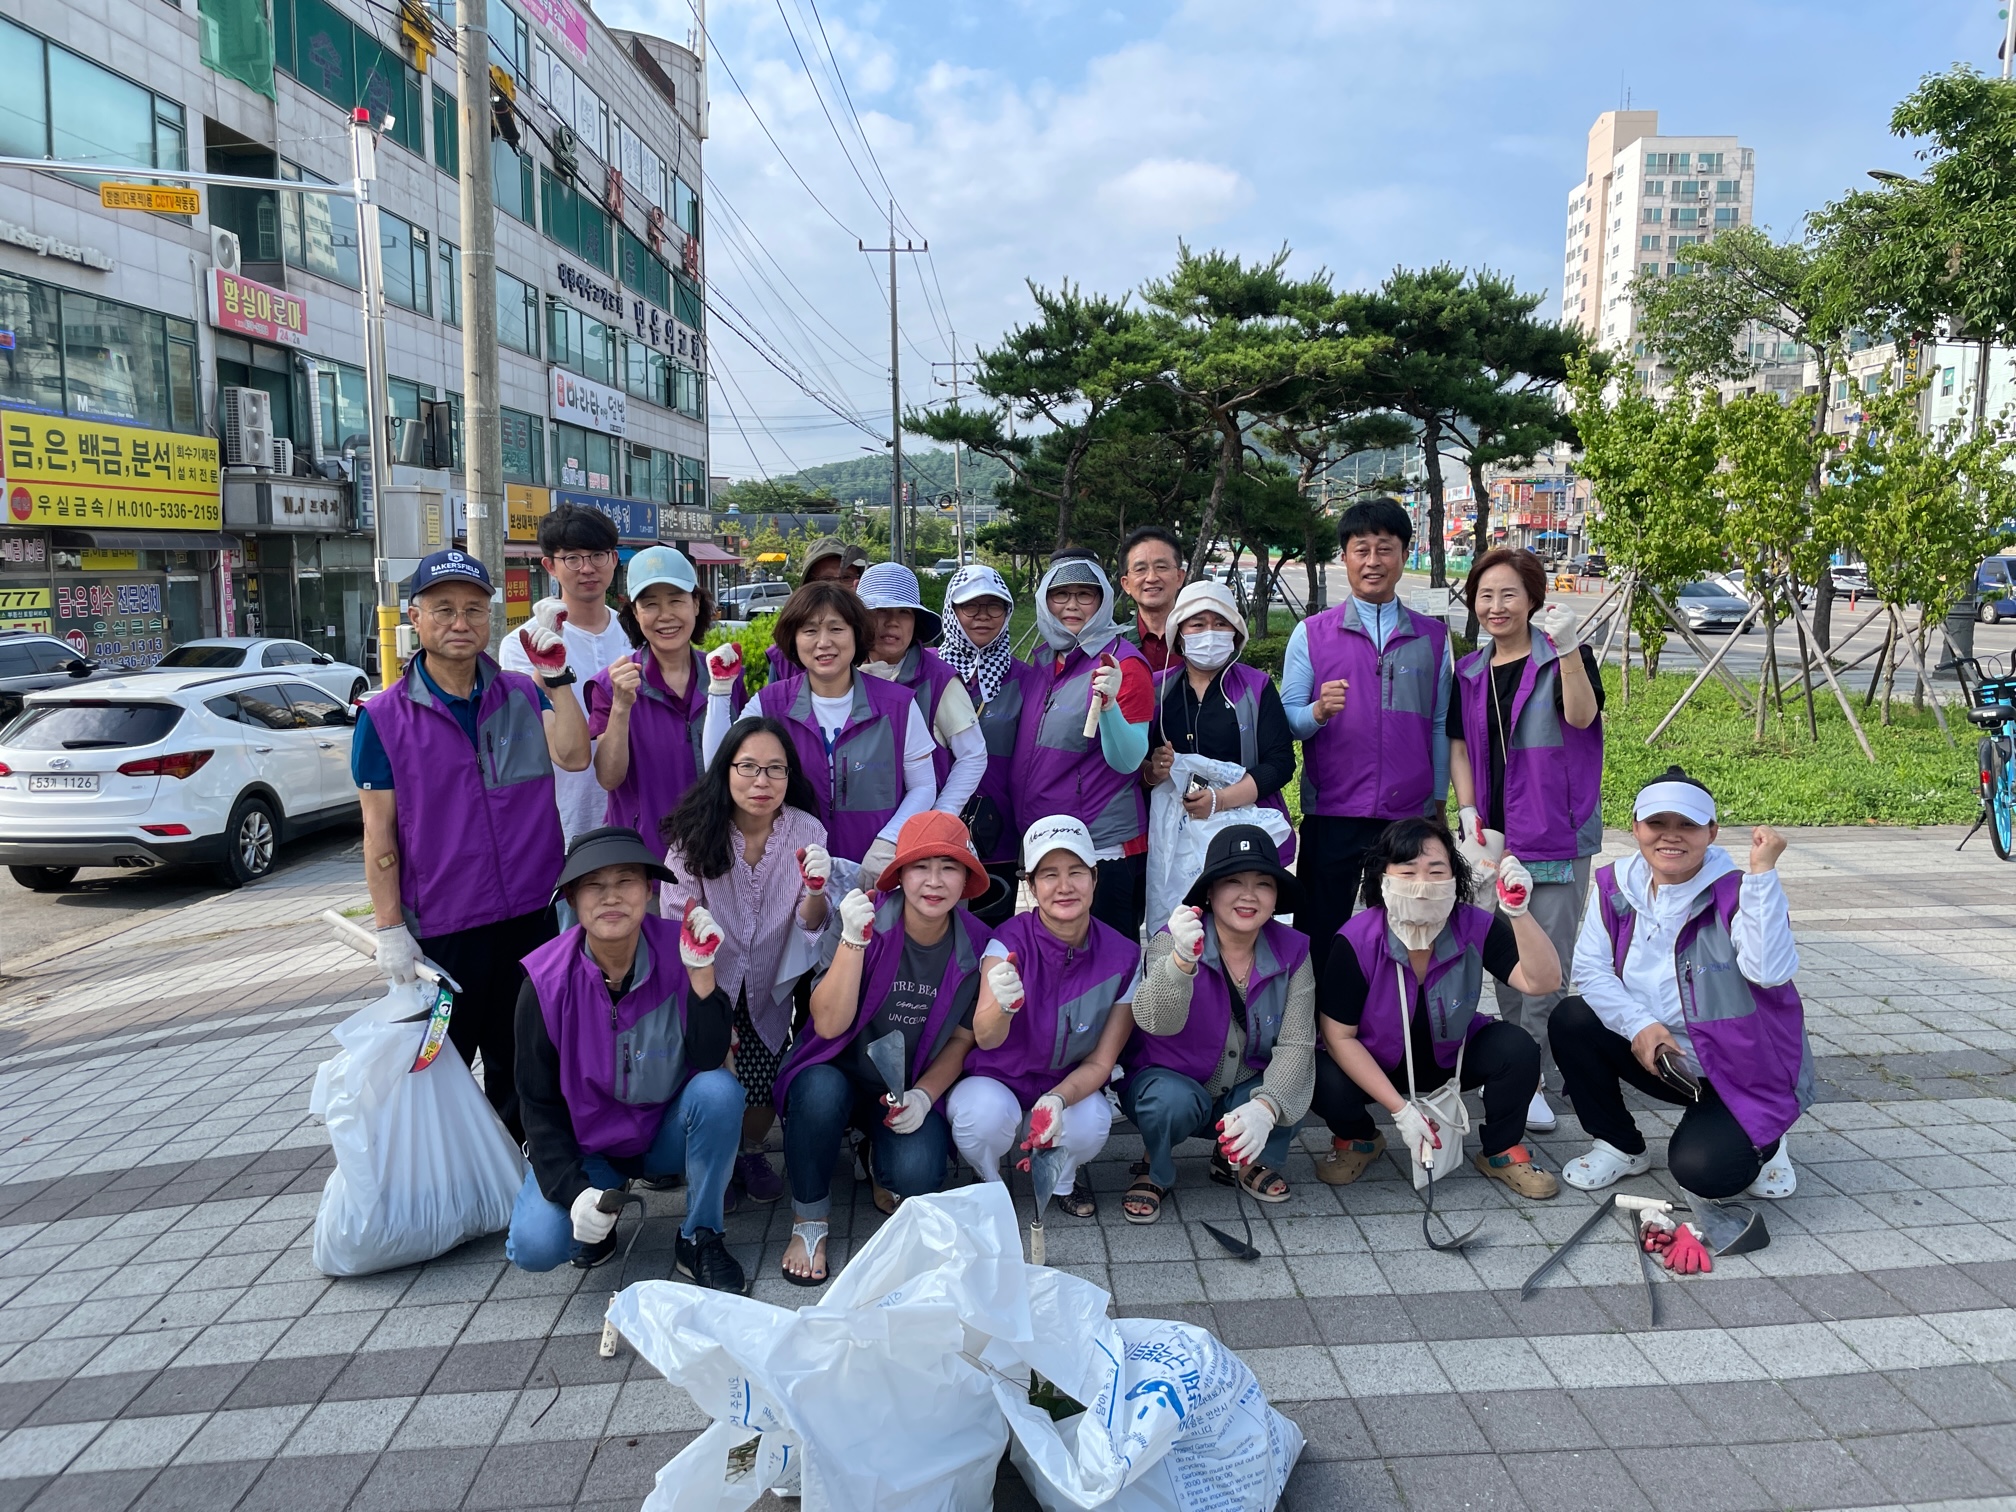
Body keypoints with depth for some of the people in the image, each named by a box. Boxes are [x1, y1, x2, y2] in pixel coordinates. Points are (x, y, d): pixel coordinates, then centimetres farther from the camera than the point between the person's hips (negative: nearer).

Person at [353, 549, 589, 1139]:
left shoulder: (523, 694, 3)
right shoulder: (384, 716, -4)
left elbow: (574, 756, -14)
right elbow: (379, 833, -3)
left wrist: (557, 677, -23)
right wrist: (390, 929, -5)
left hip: (533, 915, 2)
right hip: (441, 930, -2)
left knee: (520, 1068, 16)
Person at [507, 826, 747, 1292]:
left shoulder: (677, 949, -17)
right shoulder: (546, 981, -17)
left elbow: (709, 1060, -21)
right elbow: (539, 1102, -9)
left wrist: (701, 970, -33)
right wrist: (572, 1191, -22)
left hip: (667, 1130, 1)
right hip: (584, 1144, -1)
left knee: (720, 1089, -30)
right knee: (535, 1246, -25)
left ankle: (699, 1240, -9)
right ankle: (605, 1195, 10)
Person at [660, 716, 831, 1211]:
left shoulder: (806, 831, -11)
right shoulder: (695, 835, -16)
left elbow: (809, 929, -10)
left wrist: (814, 892, -32)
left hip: (767, 998, 1)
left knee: (765, 1093, -10)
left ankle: (751, 1151, 26)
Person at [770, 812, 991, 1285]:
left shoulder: (976, 946, -10)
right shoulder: (866, 923, -17)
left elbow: (962, 1040, 1)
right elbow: (829, 1024, -24)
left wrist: (923, 1096, -16)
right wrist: (853, 940, -35)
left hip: (911, 1090, 1)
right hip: (839, 1073, -1)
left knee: (918, 1174, -28)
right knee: (821, 1092, -36)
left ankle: (885, 1177, 13)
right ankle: (808, 1220, -8)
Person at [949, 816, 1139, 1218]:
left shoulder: (1122, 957, -12)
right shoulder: (1011, 940, -18)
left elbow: (1101, 1061, -8)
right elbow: (985, 1039, -31)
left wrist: (1059, 1099, -29)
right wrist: (1003, 1006, -55)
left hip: (1071, 1087, 2)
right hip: (996, 1080, -1)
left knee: (1090, 1124, -31)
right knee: (987, 1112, -34)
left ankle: (1063, 1178, 7)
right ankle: (984, 1182, 2)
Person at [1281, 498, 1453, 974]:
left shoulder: (1433, 636, 10)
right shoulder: (1312, 633, 5)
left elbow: (1441, 725, 9)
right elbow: (1285, 720, 0)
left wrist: (1438, 801, 6)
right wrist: (1319, 712, -21)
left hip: (1410, 815, 1)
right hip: (1331, 814, -1)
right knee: (1320, 939, 3)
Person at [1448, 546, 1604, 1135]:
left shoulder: (1561, 658, -3)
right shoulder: (1470, 672, 11)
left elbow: (1582, 716, -21)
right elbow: (1459, 745, 11)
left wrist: (1569, 649, -34)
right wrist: (1469, 814, -1)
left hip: (1556, 833, -4)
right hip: (1492, 835, 5)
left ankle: (1530, 1075, 3)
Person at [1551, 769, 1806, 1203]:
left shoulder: (1734, 892, -18)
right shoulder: (1617, 886, -4)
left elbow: (1770, 971, -35)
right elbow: (1590, 968, -7)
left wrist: (1763, 872, -37)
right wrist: (1638, 1025, -22)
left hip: (1741, 1073, -5)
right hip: (1658, 1055, 5)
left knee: (1702, 1171, -25)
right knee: (1571, 1021, -16)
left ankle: (1759, 1141, 14)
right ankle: (1620, 1146, 6)